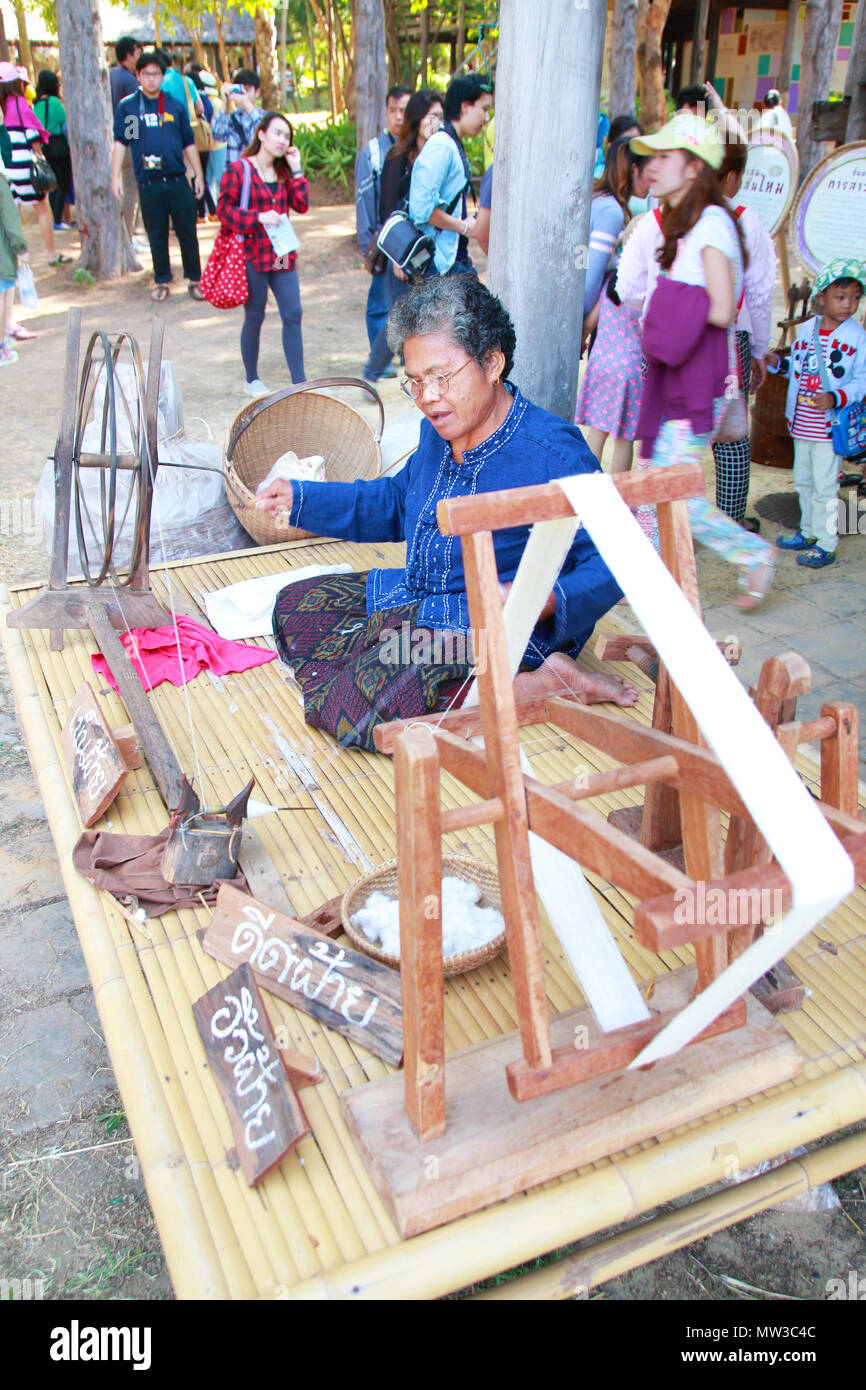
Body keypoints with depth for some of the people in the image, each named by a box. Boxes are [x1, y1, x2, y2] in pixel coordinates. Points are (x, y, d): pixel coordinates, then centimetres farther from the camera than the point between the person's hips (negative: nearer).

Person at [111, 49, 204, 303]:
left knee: (187, 232, 2)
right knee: (157, 236, 4)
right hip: (148, 183, -1)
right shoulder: (127, 107, 6)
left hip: (178, 180, 1)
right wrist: (116, 176, -6)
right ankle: (162, 281, 16)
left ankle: (195, 279, 13)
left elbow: (189, 143, 14)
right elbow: (120, 142, 3)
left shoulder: (176, 106, 11)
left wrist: (198, 175, 10)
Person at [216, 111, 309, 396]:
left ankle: (299, 381, 1)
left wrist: (296, 171, -1)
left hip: (282, 254, 5)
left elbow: (301, 205, 4)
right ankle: (252, 381, 19)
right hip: (253, 255, -5)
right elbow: (224, 209, -8)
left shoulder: (283, 172, 14)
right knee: (254, 318, 5)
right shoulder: (239, 170, -4)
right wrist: (258, 218, -19)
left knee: (293, 315, -3)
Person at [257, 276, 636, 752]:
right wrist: (301, 499, 20)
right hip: (414, 601, 10)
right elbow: (398, 502, 25)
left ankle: (543, 683, -19)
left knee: (358, 709, -28)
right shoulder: (440, 427, 5)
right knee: (294, 606, 11)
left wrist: (545, 601, -38)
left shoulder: (553, 453, -21)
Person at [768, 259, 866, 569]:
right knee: (803, 481, 18)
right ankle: (807, 532, 35)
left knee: (825, 486, -2)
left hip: (830, 427, -6)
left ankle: (825, 544, 8)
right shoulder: (806, 329, 6)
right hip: (801, 424, 6)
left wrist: (836, 397, -24)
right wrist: (778, 363, 2)